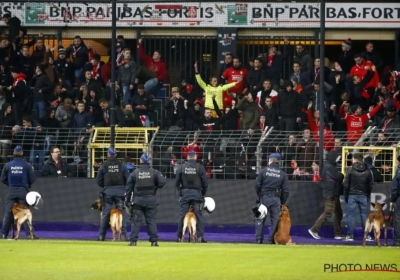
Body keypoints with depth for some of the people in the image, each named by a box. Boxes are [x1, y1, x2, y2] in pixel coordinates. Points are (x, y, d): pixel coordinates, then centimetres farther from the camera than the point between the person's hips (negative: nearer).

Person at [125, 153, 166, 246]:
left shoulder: (135, 172, 0)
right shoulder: (154, 172, 0)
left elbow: (129, 187, 1)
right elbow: (163, 181, -11)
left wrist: (127, 200, 9)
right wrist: (155, 186, 9)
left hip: (138, 200, -1)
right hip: (151, 200, 1)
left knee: (136, 220, 2)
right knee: (151, 220, 4)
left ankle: (133, 240, -2)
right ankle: (154, 240, 1)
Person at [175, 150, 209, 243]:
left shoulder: (181, 167, 1)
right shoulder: (200, 167, -4)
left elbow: (177, 182, 4)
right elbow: (205, 182, -1)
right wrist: (203, 194, 12)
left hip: (185, 193, 1)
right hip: (197, 193, -1)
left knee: (182, 215, 6)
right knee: (199, 215, 1)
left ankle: (179, 237, 6)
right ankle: (200, 237, -4)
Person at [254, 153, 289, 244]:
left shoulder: (264, 171, 0)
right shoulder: (282, 174, 3)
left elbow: (257, 185, 0)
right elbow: (285, 190, 2)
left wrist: (259, 195, 15)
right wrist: (282, 202, 11)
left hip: (264, 198, -1)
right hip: (276, 198, 1)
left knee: (260, 219, 5)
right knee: (275, 219, 7)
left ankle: (258, 239, 1)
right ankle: (271, 239, 4)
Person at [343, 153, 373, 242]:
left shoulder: (351, 171, -5)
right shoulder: (368, 172, 4)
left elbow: (346, 185, -4)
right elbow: (370, 185, 7)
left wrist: (346, 197, 5)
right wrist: (368, 196, 15)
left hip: (352, 195, -3)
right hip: (363, 196, 3)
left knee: (351, 215, 1)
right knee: (364, 215, 6)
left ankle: (350, 235, -1)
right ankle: (367, 235, 5)